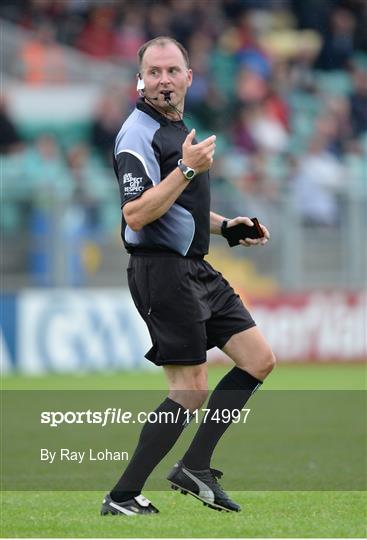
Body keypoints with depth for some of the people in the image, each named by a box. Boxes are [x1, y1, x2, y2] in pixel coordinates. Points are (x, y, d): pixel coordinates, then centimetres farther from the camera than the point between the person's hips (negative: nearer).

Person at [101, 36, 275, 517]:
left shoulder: (179, 129, 17)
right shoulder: (138, 134, -14)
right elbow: (137, 215, -24)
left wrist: (226, 226, 15)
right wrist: (187, 169, -28)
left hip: (196, 269, 10)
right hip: (162, 272, -10)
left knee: (259, 359, 6)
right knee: (191, 392, -10)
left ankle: (195, 468, 9)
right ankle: (122, 498, -4)